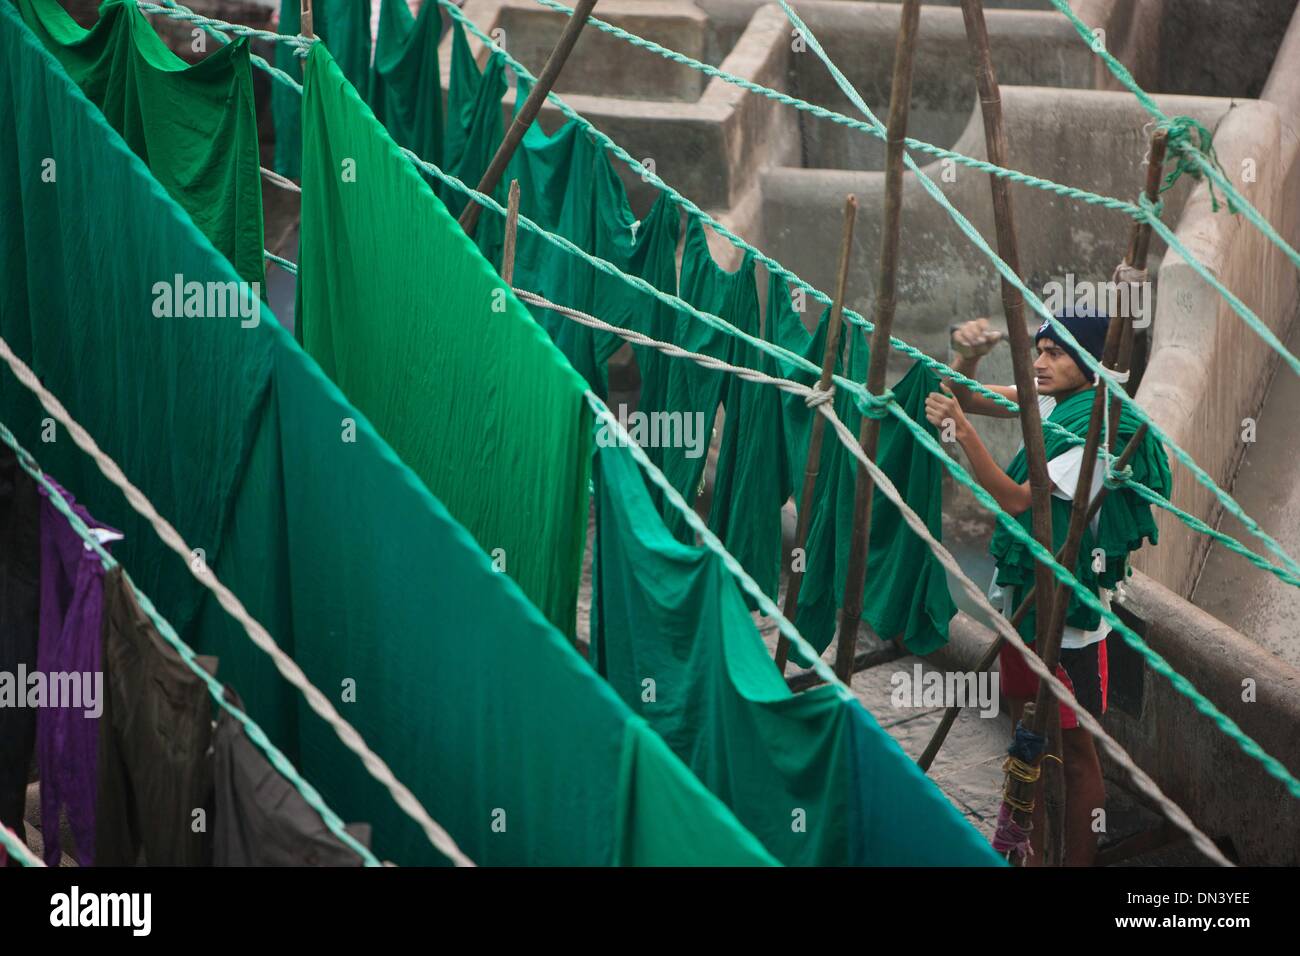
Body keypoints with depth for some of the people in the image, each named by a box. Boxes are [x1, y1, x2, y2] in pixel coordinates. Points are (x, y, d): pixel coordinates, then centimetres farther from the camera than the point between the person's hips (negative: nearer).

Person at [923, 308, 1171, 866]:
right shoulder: (1052, 404, 2)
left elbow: (1015, 499, -26)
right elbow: (967, 397, 8)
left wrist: (962, 430, -35)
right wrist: (967, 357, -15)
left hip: (1069, 613, -9)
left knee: (1073, 747, 0)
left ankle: (1079, 858, 8)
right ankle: (1028, 852, 32)